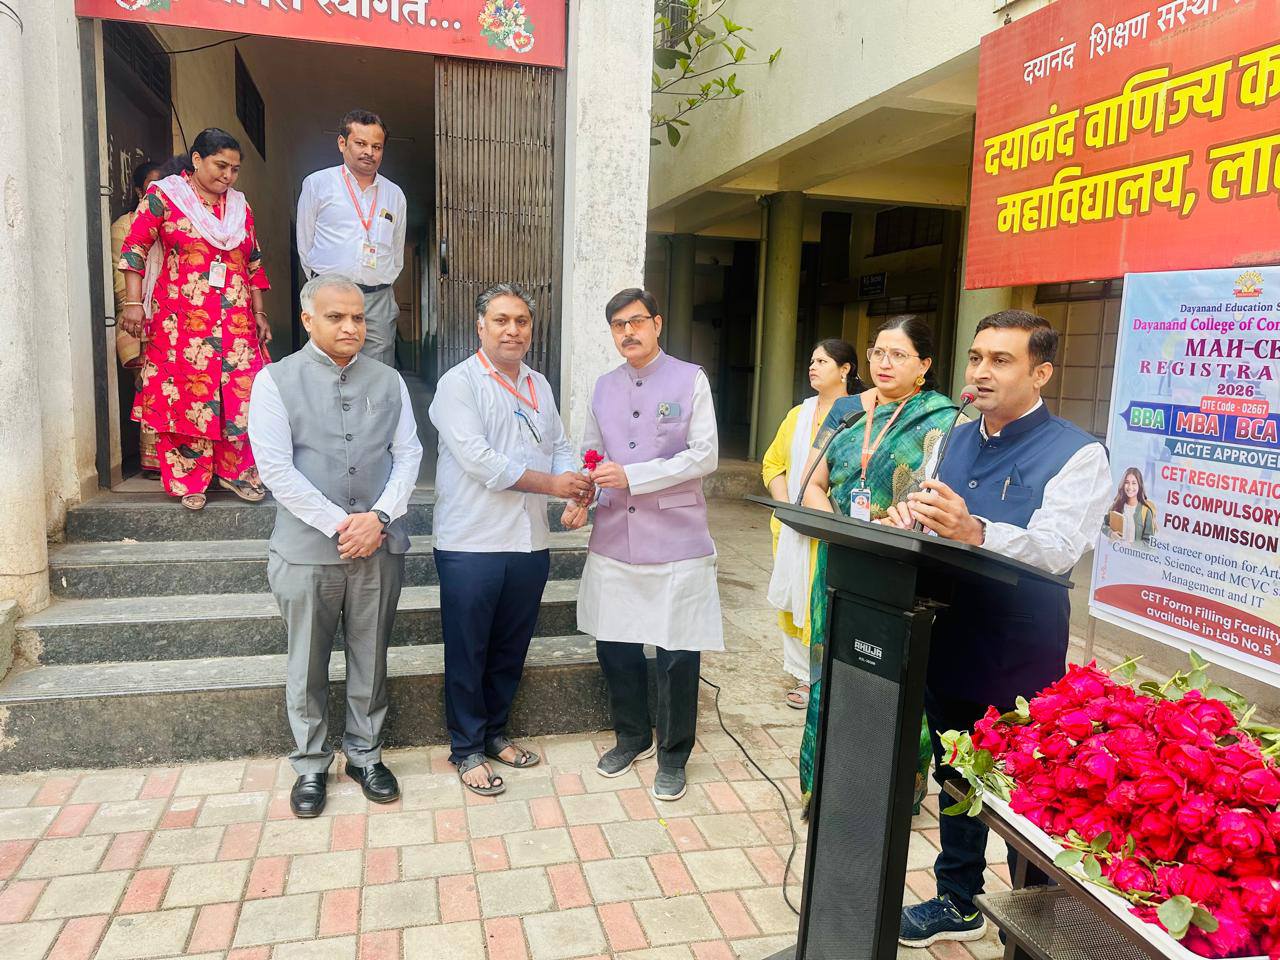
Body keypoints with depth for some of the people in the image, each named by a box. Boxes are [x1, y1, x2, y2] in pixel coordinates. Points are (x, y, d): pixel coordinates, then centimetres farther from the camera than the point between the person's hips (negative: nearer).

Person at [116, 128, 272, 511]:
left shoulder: (239, 206, 16)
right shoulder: (163, 196, 2)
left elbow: (254, 264, 19)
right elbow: (135, 247, -3)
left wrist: (260, 313, 15)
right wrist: (133, 303, -11)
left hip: (235, 322, 4)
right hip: (181, 322, -4)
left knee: (243, 395, -2)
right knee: (185, 397, -1)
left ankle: (236, 471, 13)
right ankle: (190, 481, 9)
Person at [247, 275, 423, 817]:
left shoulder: (388, 382, 7)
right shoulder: (277, 380, -2)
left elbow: (408, 454, 4)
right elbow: (276, 468, -9)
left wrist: (380, 517, -11)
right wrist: (340, 525, -14)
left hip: (380, 545, 2)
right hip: (307, 549, -2)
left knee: (370, 659, 13)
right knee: (307, 665, 10)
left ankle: (365, 755, 31)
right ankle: (311, 765, 29)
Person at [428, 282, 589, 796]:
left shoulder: (539, 386, 13)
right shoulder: (459, 383, -9)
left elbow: (559, 446, 13)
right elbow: (479, 460, -19)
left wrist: (577, 484, -10)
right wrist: (551, 484, -16)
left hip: (530, 542, 6)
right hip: (472, 542, -6)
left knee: (510, 648, 17)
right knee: (467, 653, 7)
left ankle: (494, 731, 35)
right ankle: (467, 749, 23)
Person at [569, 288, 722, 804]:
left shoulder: (690, 380, -3)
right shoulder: (604, 387, 12)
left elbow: (705, 455, -10)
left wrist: (630, 476, -16)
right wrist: (577, 498, -1)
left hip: (676, 543, -4)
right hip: (614, 541, 4)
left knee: (677, 655, 3)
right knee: (614, 645, 11)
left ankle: (672, 756, 24)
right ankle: (632, 737, 35)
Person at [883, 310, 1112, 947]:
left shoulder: (1075, 454, -10)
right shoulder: (956, 441, 10)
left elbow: (1056, 548, -25)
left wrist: (975, 532, -43)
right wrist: (910, 516, -11)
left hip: (1021, 661, -6)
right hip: (950, 643, 6)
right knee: (954, 778, 19)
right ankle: (957, 903, 39)